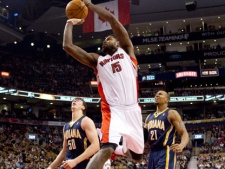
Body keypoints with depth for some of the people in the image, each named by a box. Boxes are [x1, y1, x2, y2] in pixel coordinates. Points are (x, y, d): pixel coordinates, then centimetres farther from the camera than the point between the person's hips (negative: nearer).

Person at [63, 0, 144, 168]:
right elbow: (68, 46, 10)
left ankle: (121, 151, 47)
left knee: (137, 155, 14)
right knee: (106, 149, -26)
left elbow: (112, 19, 5)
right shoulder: (97, 60, 17)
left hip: (133, 110, 2)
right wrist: (70, 23, 19)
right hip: (113, 110, -1)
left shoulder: (126, 51, 15)